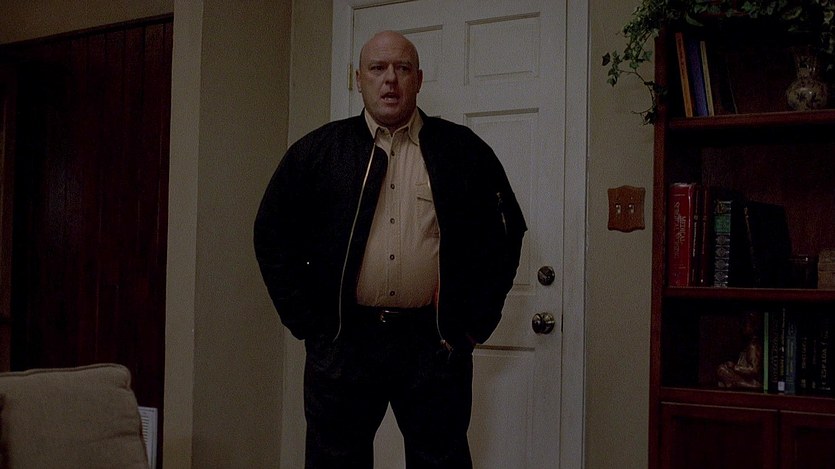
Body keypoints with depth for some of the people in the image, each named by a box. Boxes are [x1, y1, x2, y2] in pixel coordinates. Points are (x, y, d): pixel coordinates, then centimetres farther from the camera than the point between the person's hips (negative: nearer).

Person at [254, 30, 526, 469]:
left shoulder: (463, 151, 6)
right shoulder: (317, 151, 6)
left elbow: (504, 234, 10)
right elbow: (274, 235, 8)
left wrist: (475, 322, 4)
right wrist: (305, 321, 2)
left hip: (435, 341, 0)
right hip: (342, 341, 1)